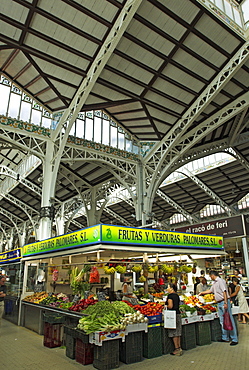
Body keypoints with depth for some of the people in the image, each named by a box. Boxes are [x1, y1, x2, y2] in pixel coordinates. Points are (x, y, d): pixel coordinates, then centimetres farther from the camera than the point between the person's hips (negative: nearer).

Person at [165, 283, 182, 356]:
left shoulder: (170, 296, -14)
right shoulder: (177, 295, 12)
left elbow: (170, 306, -21)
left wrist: (165, 305, -2)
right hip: (178, 314, 9)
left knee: (174, 333, 0)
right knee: (178, 332, 13)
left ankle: (177, 349, 4)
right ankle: (179, 348, 19)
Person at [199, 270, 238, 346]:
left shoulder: (220, 281, -12)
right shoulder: (214, 283, 16)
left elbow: (224, 292, -19)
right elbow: (210, 290, 30)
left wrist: (225, 303, -24)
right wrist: (202, 293, 37)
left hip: (224, 302, -9)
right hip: (219, 303, 9)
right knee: (222, 321, 12)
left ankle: (234, 339, 2)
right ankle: (225, 337, 21)